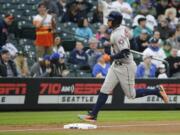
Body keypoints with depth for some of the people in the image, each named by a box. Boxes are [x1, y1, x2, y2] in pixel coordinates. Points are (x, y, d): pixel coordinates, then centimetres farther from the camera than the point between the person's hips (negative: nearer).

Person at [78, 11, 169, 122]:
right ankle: (93, 115, 2)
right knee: (105, 90, 3)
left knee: (131, 94, 3)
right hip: (116, 65, 10)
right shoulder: (122, 28, 3)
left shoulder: (118, 35, -25)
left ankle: (157, 91, 15)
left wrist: (111, 58, -23)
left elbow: (125, 53, -31)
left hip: (125, 66, -10)